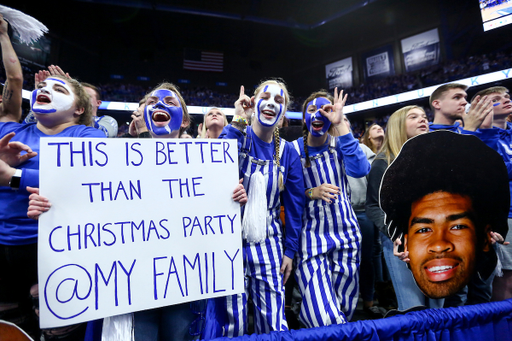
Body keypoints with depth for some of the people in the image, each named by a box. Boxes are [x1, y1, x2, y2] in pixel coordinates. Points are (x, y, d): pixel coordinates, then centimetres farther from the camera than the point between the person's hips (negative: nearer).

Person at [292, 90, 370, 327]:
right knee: (323, 318, -11)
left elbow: (360, 170, -20)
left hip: (346, 235, 3)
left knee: (344, 310, 14)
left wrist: (340, 125, -22)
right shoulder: (292, 150, -3)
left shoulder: (339, 144, 2)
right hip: (312, 238, -2)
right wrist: (311, 193, -18)